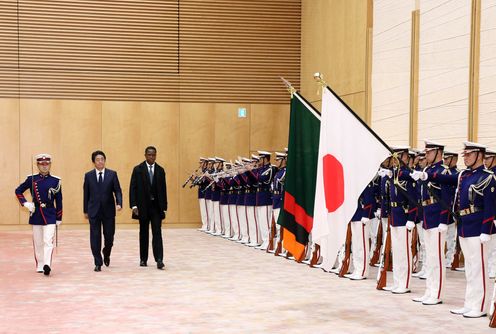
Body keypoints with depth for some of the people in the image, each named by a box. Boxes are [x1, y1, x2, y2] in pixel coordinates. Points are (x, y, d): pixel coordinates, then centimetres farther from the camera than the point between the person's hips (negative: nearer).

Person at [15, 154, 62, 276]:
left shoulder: (55, 181, 0)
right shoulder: (31, 179, 2)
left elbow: (59, 201, 4)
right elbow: (18, 191, 12)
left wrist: (59, 218, 4)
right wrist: (25, 203, -3)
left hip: (50, 215, -2)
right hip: (36, 214, 2)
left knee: (48, 241, -13)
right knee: (38, 242, 9)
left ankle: (47, 265, -21)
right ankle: (39, 266, 18)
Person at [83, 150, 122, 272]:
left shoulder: (112, 174, 2)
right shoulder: (88, 175, 4)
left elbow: (117, 190, 0)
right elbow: (86, 194, 7)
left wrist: (119, 203, -18)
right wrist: (85, 210, 6)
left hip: (108, 210, 0)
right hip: (94, 211, 0)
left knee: (109, 236, 4)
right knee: (95, 237, 0)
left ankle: (106, 253, 36)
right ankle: (98, 263, 9)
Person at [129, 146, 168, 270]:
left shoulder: (160, 170, 7)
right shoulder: (138, 170, 0)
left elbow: (163, 189, 8)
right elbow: (133, 188, -3)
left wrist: (164, 207, 4)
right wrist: (134, 205, -12)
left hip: (156, 206, 1)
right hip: (143, 206, -1)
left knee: (157, 233, -6)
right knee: (143, 233, 8)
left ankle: (159, 260, -11)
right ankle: (143, 259, 17)